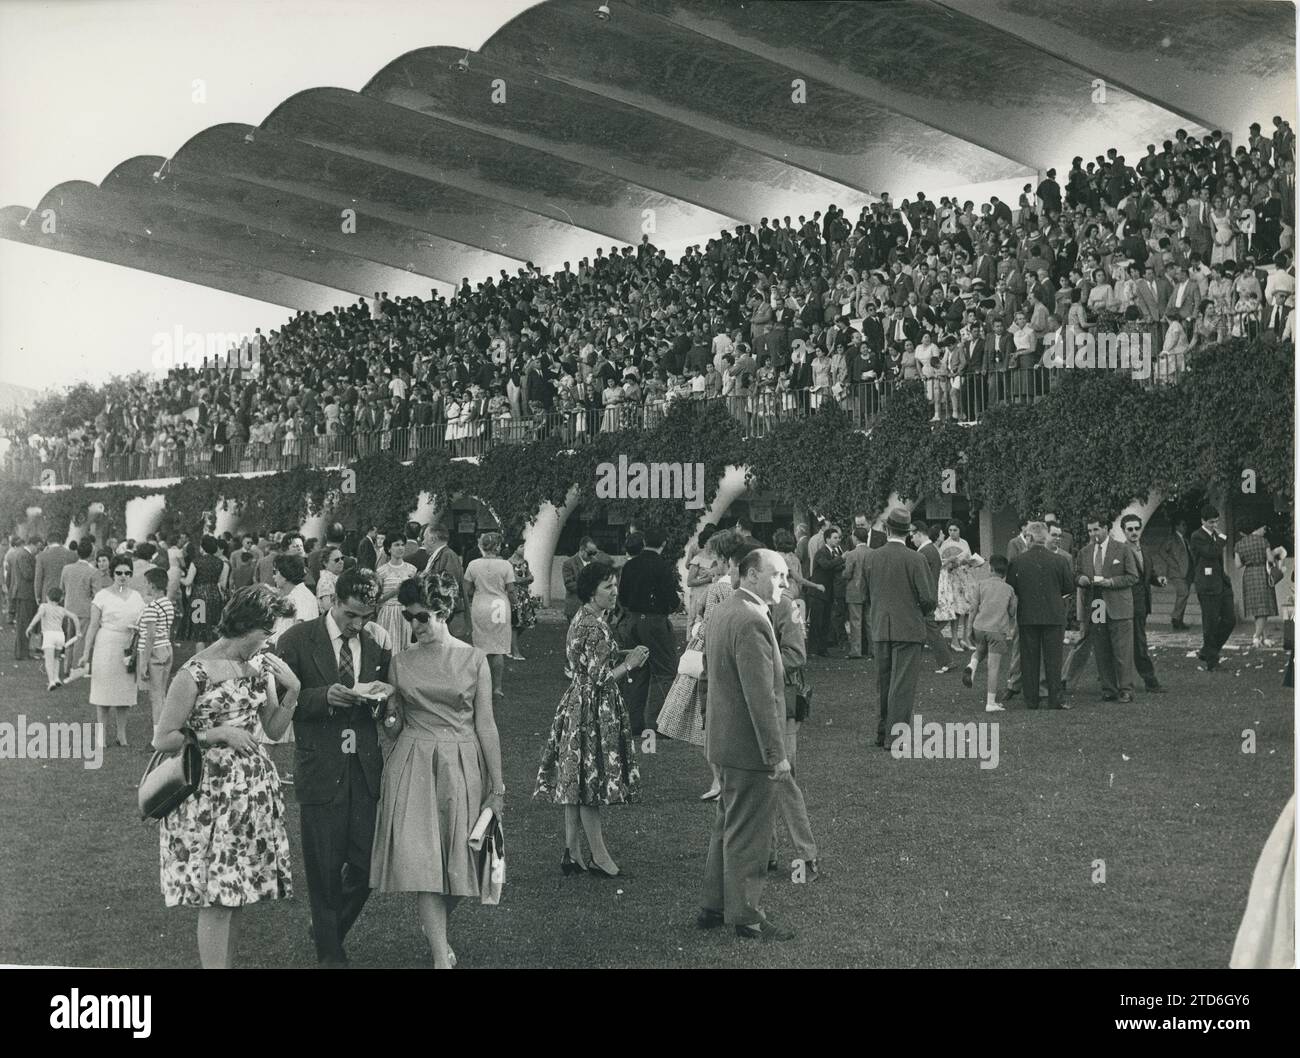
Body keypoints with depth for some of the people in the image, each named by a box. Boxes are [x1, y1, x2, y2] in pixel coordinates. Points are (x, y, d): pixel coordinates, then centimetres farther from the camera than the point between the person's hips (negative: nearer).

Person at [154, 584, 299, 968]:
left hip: (253, 787, 6)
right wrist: (219, 734, -16)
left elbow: (274, 728, 13)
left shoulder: (260, 664, 7)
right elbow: (162, 739, -10)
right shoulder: (195, 673, -13)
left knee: (235, 894, 10)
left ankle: (228, 962, 19)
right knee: (216, 898, -3)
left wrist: (292, 690, -2)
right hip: (211, 792, -6)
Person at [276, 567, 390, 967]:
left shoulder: (377, 644, 6)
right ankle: (330, 952, 24)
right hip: (320, 770, -3)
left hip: (365, 769, 3)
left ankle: (329, 931, 31)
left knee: (365, 864, 3)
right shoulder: (297, 640, -5)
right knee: (325, 869, 5)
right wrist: (325, 696, -21)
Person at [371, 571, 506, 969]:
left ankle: (437, 929, 30)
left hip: (462, 767, -1)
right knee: (421, 859, -10)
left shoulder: (473, 659, 1)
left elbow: (485, 725, 1)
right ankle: (440, 956, -6)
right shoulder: (400, 663, 6)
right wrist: (386, 713, -6)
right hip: (413, 767, 1)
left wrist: (497, 787, 0)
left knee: (459, 861, 3)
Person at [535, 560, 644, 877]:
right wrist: (629, 663, -12)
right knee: (590, 781, -2)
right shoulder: (595, 627, -20)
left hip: (577, 705, 10)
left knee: (576, 781, 12)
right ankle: (598, 856, 6)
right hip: (594, 710, -10)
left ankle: (572, 853, 17)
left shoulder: (581, 619, 11)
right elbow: (599, 678, -21)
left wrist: (624, 660, 14)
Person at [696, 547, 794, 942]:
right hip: (749, 746, -10)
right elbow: (761, 696, -24)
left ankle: (713, 907, 29)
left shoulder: (722, 613, 10)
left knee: (728, 827, 20)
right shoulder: (752, 621, -22)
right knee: (747, 835, 1)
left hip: (725, 740, 10)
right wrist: (777, 754, -21)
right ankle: (745, 917, 12)